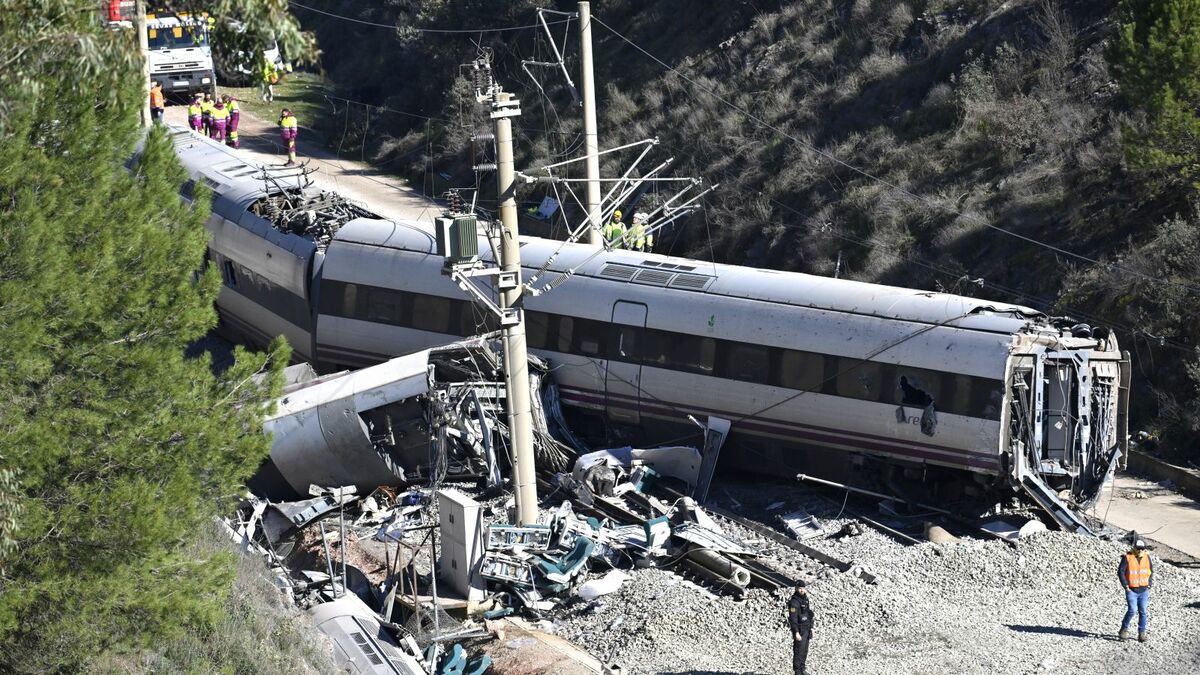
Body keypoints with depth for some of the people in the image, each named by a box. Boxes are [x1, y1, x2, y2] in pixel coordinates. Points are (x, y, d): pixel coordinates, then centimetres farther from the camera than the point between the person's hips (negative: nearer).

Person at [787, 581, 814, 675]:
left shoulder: (805, 599, 9)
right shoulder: (794, 601, -20)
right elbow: (793, 618, -23)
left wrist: (811, 628, 17)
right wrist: (796, 633, -26)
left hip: (806, 629, 9)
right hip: (799, 629, -9)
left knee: (804, 651, 15)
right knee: (799, 651, -5)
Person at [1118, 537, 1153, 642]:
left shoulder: (1147, 557, 7)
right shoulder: (1127, 557, -7)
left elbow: (1151, 571, 19)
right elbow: (1120, 571, -5)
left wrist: (1149, 583, 8)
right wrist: (1125, 585, -8)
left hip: (1144, 590, 4)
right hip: (1131, 590, -4)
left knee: (1143, 612, 2)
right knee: (1132, 610, -14)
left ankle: (1142, 633, 10)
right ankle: (1124, 630, 4)